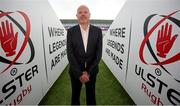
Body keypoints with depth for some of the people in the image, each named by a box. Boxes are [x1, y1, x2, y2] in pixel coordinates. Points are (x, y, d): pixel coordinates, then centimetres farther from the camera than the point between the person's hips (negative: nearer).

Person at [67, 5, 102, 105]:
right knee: (75, 95, 20)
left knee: (91, 95, 19)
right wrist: (79, 73, -16)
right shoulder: (71, 31, -6)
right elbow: (70, 54, -11)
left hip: (92, 70, 1)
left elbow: (99, 53, -8)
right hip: (75, 71, 0)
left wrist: (88, 72, -13)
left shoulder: (97, 31, -4)